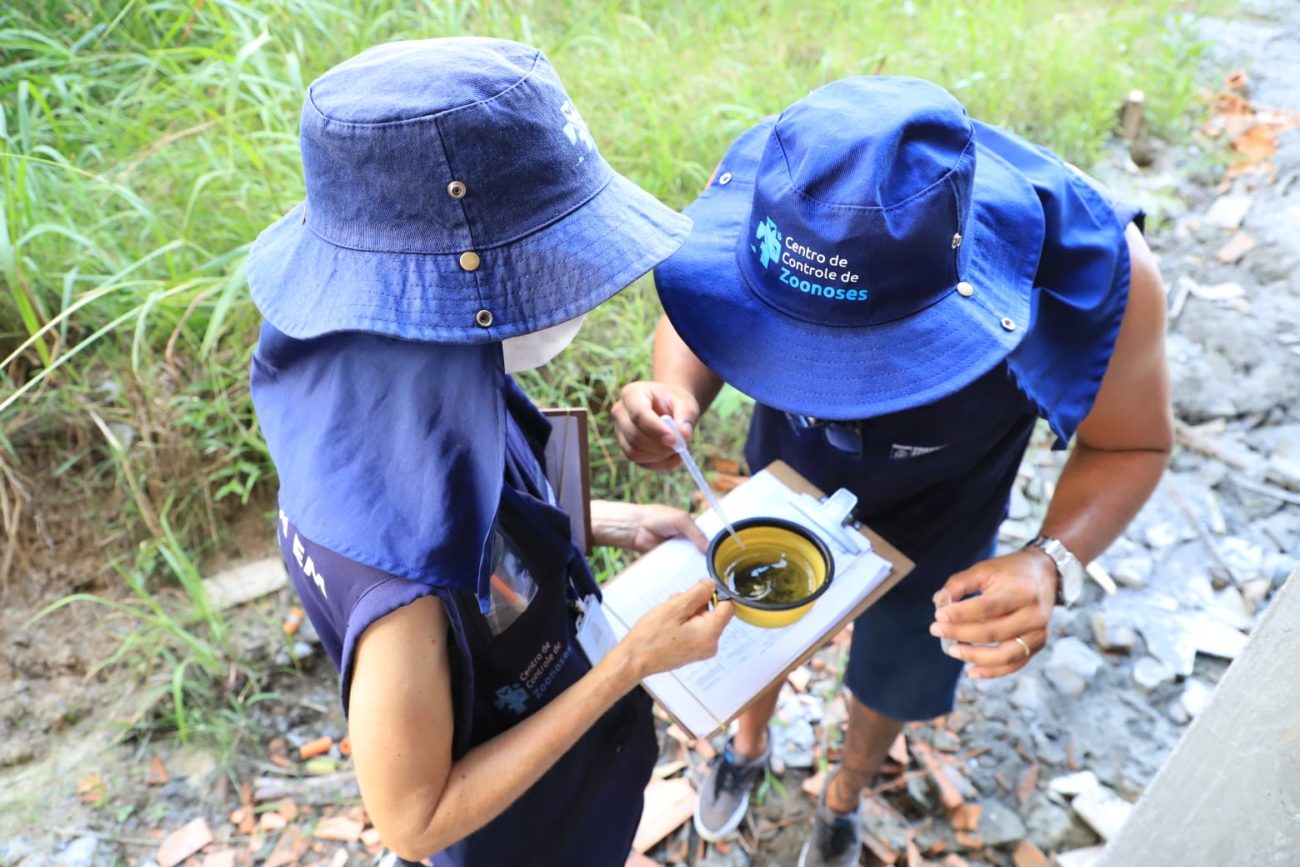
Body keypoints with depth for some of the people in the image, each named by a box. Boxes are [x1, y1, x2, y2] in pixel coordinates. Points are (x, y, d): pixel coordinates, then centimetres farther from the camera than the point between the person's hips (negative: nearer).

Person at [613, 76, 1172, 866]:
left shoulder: (1090, 265, -39)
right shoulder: (760, 188, -36)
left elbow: (1132, 444, -19)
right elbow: (694, 302, -15)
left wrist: (1053, 563, -39)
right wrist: (675, 400, -38)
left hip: (930, 526, 0)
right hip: (784, 484, 1)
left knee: (891, 681, 27)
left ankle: (846, 796, 65)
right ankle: (751, 742, 66)